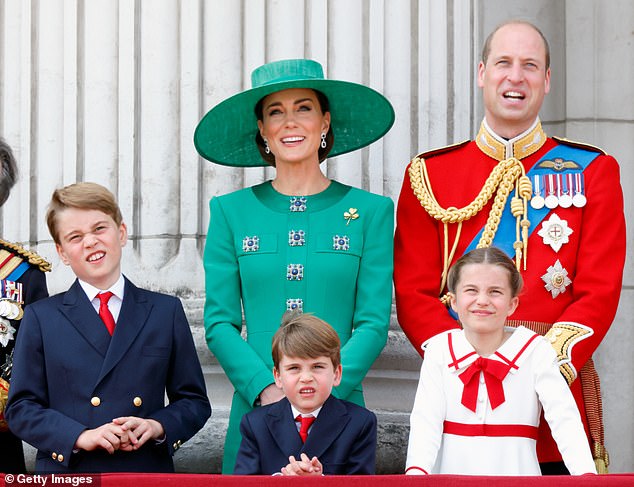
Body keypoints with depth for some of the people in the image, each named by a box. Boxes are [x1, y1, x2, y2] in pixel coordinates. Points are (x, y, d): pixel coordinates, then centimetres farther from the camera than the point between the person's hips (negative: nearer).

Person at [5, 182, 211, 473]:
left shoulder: (166, 311, 9)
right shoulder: (41, 318, 6)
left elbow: (194, 402, 10)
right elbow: (21, 408, 1)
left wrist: (158, 427, -10)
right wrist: (81, 436, -13)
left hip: (149, 473, 1)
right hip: (67, 474, -1)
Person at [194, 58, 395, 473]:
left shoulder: (370, 211, 4)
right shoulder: (231, 212, 7)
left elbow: (374, 324, -1)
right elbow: (219, 322, 2)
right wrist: (266, 389, -12)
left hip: (339, 405, 0)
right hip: (255, 407, 1)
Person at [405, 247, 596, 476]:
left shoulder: (535, 350, -1)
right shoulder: (439, 349, 3)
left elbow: (565, 420, -9)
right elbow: (425, 420, -5)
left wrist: (586, 474, -24)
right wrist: (416, 471, -22)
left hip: (515, 474, 0)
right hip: (450, 477, 1)